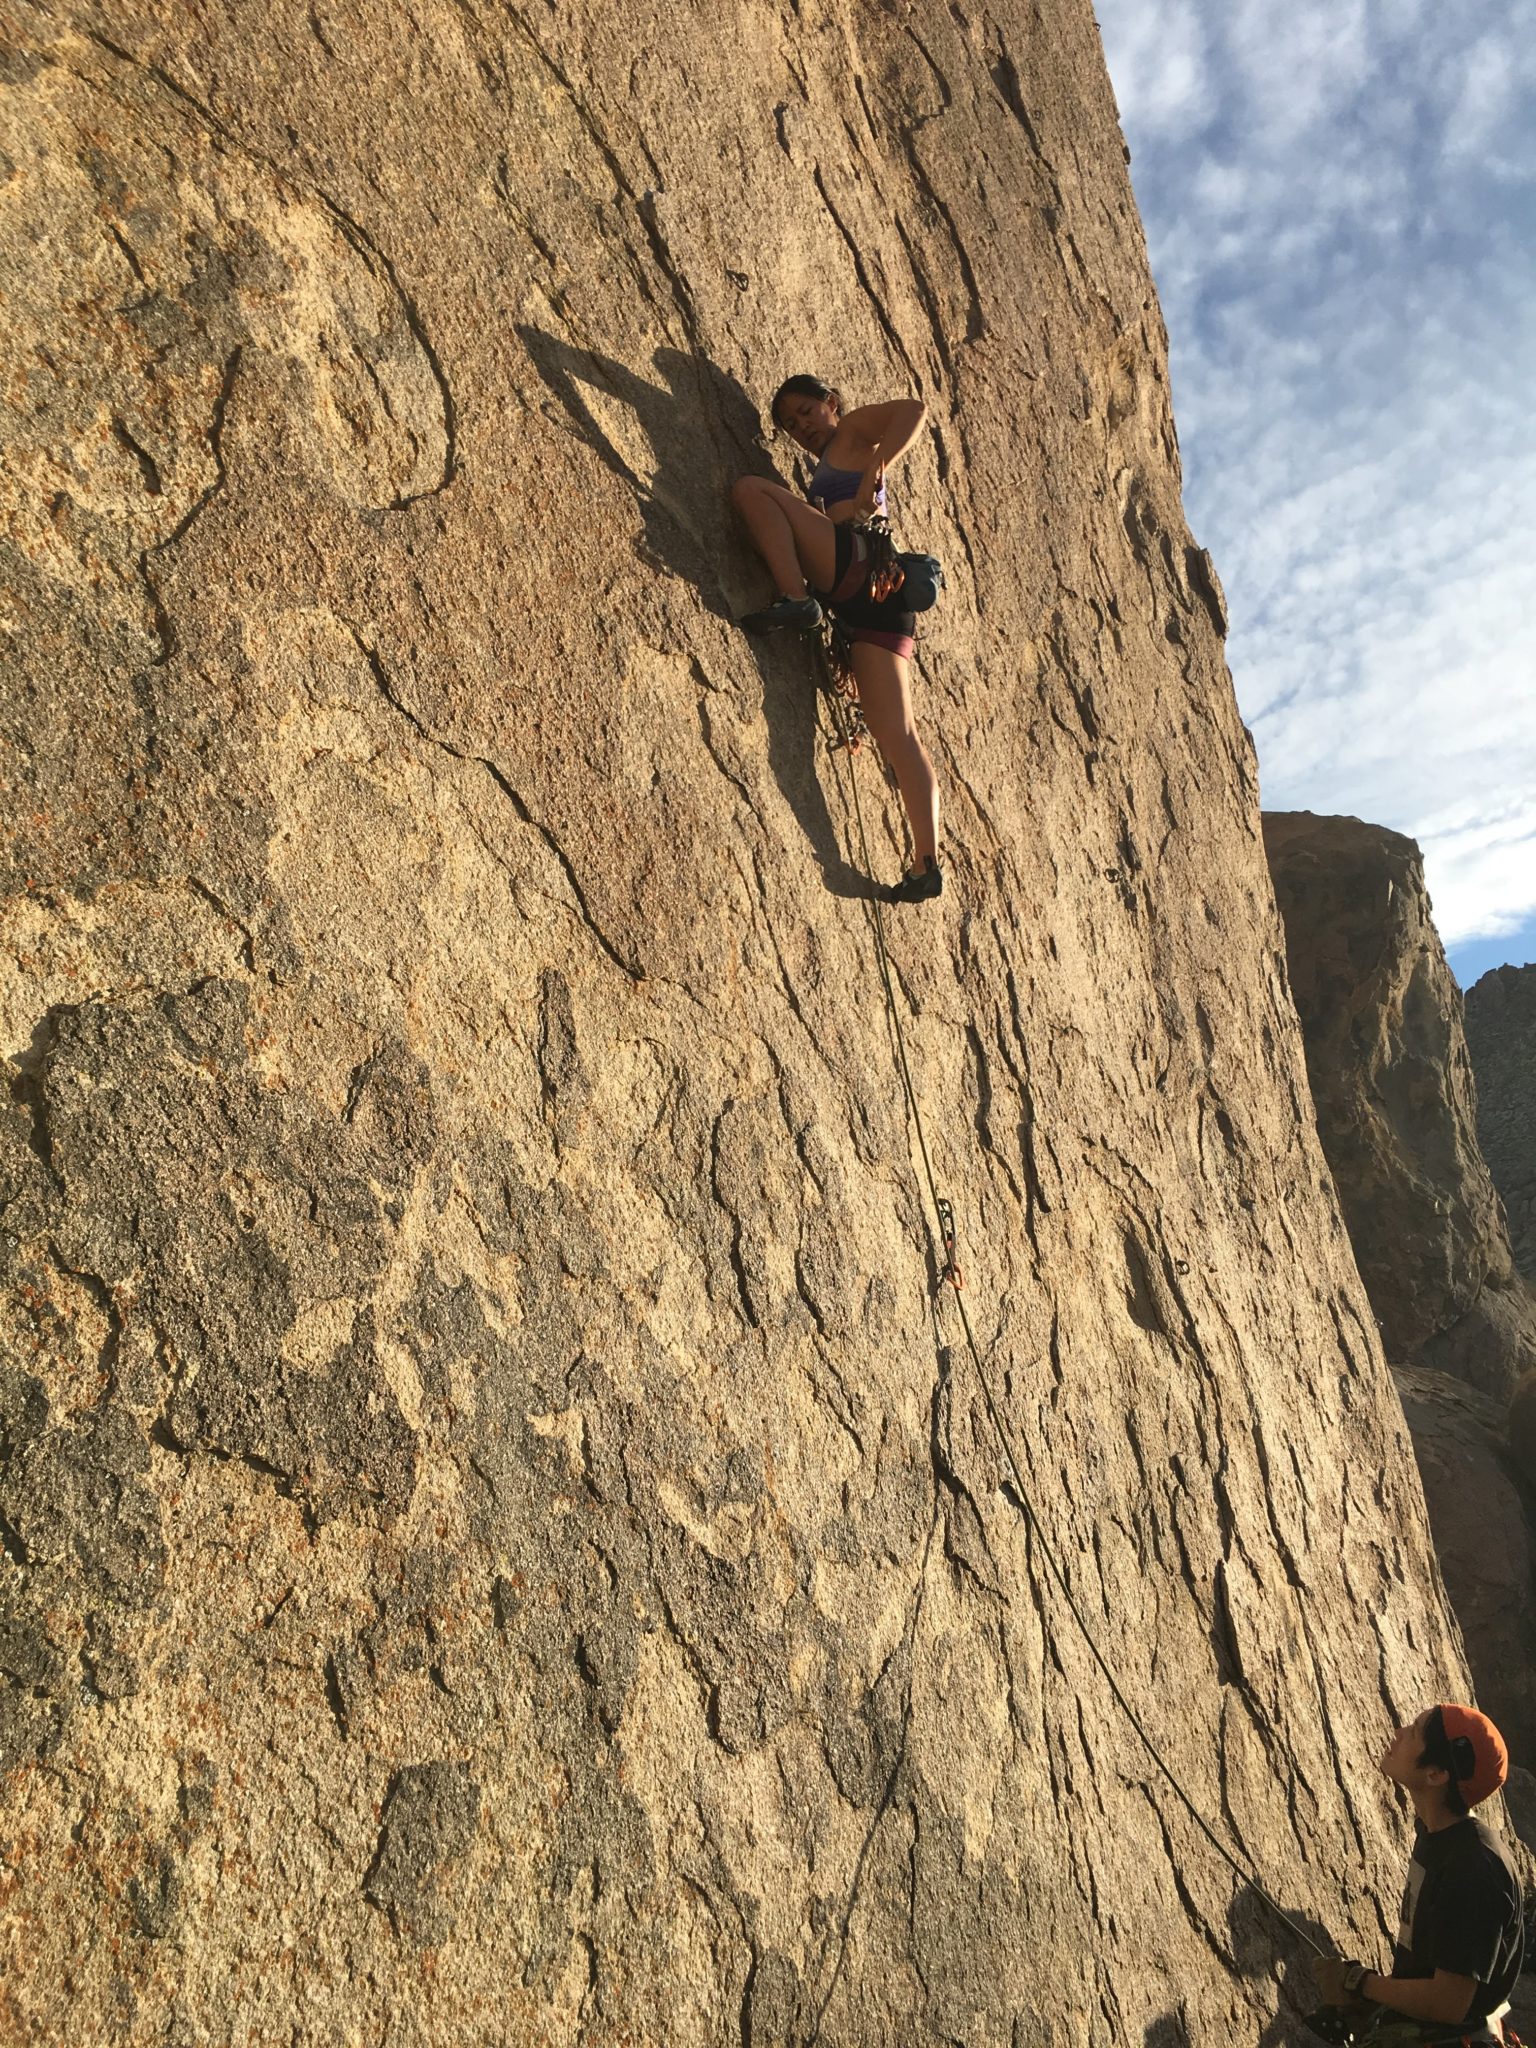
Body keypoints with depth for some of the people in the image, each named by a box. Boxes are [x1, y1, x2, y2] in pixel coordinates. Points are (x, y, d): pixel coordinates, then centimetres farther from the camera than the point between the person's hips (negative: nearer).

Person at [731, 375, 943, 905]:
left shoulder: (854, 431, 18)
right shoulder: (826, 477, 40)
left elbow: (914, 409, -2)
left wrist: (874, 470, -13)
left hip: (856, 564, -8)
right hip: (877, 601, 8)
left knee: (753, 489, -7)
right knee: (898, 736, -3)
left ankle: (795, 598, -26)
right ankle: (927, 864, -10)